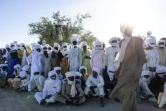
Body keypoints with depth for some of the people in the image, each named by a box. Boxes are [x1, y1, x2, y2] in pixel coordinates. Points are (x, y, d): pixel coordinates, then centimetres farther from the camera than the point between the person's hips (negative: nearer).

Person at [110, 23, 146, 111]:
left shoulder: (137, 40, -6)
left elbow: (142, 58, -8)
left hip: (132, 72, -5)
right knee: (130, 93, 14)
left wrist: (138, 72, -16)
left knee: (127, 93, -5)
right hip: (124, 72, 5)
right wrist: (119, 69, 15)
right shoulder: (122, 42, 10)